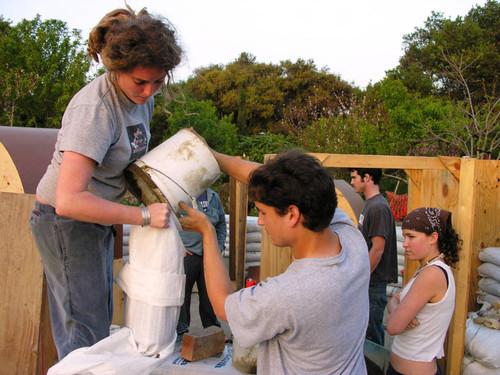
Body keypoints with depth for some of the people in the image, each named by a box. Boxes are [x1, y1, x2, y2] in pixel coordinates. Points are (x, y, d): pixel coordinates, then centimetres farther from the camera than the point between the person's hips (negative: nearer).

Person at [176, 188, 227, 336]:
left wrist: (219, 248, 8)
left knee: (210, 296, 14)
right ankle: (181, 333, 19)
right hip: (186, 255, -5)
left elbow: (221, 225, 19)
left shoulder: (214, 197, 10)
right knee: (182, 296, 3)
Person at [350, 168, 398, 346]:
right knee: (365, 327, 19)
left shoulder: (378, 207, -19)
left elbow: (378, 248, -23)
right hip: (367, 280, 10)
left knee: (372, 331, 1)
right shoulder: (369, 204, 12)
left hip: (374, 283, -10)